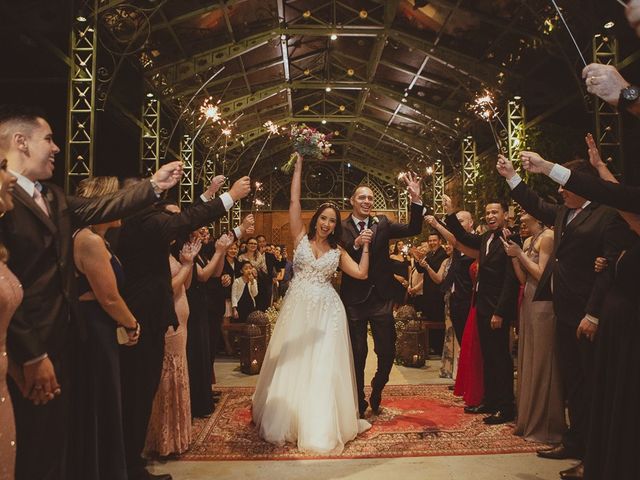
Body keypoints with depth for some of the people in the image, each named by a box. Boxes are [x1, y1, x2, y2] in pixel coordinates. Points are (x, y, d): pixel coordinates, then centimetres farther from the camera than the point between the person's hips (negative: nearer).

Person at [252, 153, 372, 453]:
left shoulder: (337, 251, 10)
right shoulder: (301, 238, 5)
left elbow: (362, 273, 4)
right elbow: (294, 201, 0)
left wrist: (365, 246, -1)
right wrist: (299, 163, 0)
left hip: (327, 311, 1)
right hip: (298, 307, -1)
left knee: (324, 367, 1)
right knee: (292, 364, 5)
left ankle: (321, 425, 11)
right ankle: (288, 419, 21)